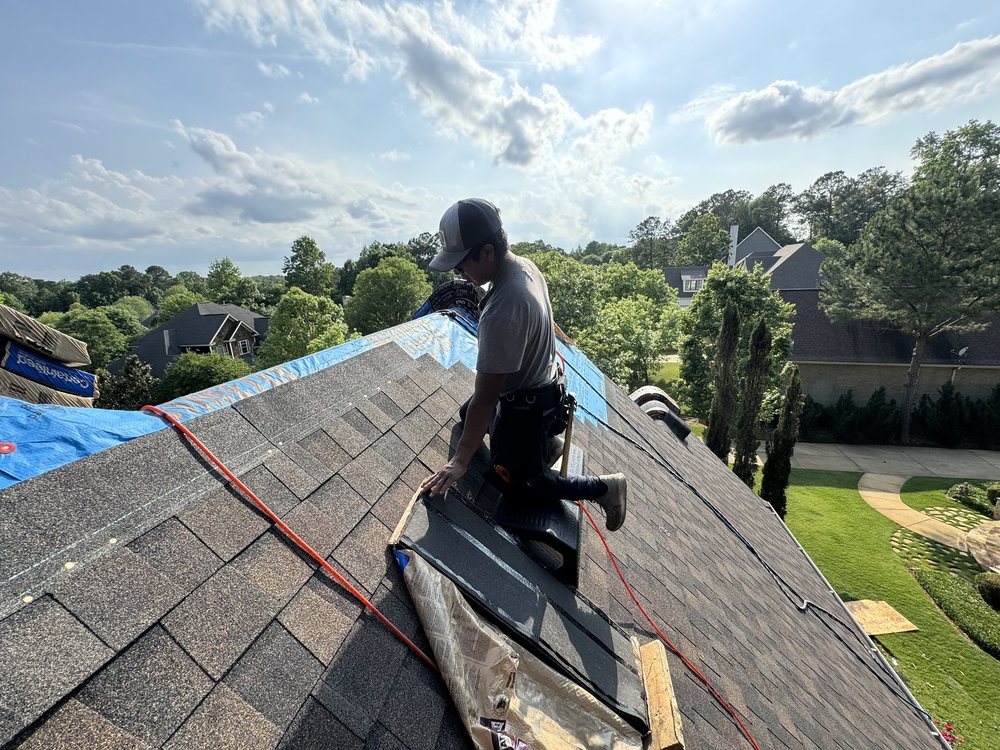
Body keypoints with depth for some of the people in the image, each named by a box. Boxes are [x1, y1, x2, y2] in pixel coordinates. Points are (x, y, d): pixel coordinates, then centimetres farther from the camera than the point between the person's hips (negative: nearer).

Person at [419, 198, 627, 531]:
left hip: (525, 405, -9)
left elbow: (485, 397, -32)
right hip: (541, 376, 9)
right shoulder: (525, 265, -9)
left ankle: (603, 487, 15)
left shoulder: (502, 312, -37)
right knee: (467, 412, 29)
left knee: (513, 481, 9)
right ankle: (550, 425, 30)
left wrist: (460, 461, -22)